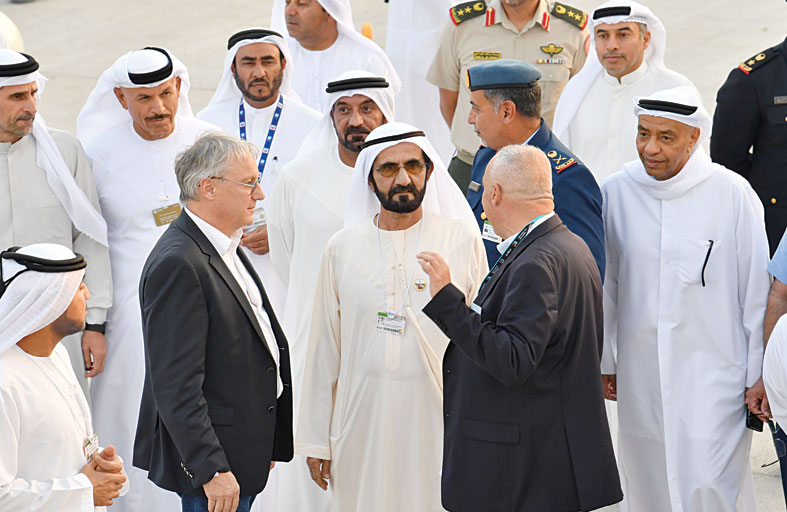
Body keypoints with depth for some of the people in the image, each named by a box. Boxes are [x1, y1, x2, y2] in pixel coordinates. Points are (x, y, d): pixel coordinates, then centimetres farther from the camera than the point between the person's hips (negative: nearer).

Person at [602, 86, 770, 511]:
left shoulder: (731, 194, -7)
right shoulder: (616, 193, 1)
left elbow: (757, 292, -1)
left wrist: (758, 377, 0)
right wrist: (604, 364, 17)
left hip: (713, 371, -3)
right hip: (640, 376, 4)